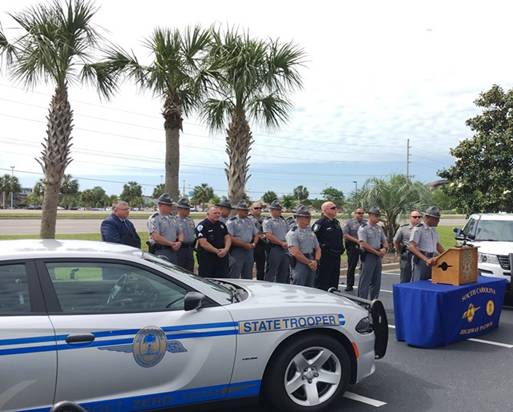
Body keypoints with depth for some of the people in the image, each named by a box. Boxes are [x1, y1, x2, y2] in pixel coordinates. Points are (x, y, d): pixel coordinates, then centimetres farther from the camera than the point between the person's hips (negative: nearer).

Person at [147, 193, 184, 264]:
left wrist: (179, 242, -2)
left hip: (173, 251, 8)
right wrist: (171, 244, -14)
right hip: (160, 252, -7)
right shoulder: (154, 218, -8)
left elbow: (180, 232, 20)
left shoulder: (173, 218, 17)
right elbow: (156, 237, -19)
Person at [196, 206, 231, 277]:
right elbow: (203, 243, -15)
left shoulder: (222, 225, 13)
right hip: (206, 258, -6)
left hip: (222, 257, 6)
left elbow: (227, 238, 8)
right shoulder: (202, 226, -7)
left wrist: (226, 249, -12)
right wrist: (217, 251, -19)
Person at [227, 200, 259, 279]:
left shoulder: (250, 221, 15)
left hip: (249, 250, 7)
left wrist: (253, 244, 0)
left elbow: (256, 234, 21)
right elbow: (230, 238, -14)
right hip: (237, 250, -6)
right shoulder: (232, 221, -6)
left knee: (248, 277, 12)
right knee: (234, 277, -5)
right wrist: (244, 244, -16)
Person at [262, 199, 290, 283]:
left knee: (284, 273, 12)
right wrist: (281, 243, -17)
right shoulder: (267, 221, -5)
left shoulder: (283, 220, 17)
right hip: (274, 249, -7)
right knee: (271, 273, -4)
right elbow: (269, 236, -15)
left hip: (285, 249, 7)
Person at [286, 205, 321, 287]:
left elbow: (318, 249, 18)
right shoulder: (293, 233, -6)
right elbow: (295, 253, -15)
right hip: (299, 264, -7)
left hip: (312, 265, 7)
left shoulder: (311, 232, 18)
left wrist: (316, 261, -2)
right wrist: (309, 262, -12)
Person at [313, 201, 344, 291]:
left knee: (334, 281, 16)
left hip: (336, 256, 9)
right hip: (325, 257, -8)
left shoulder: (336, 222, 14)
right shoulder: (320, 223, -14)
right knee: (322, 283, -4)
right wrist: (321, 247, -16)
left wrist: (341, 248, 21)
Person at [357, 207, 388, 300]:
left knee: (376, 281, 13)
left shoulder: (379, 228, 13)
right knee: (365, 281, -5)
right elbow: (363, 244, -18)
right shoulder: (363, 228, -10)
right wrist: (377, 252, -16)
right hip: (368, 256, -8)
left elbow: (385, 241, 19)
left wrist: (384, 249, -4)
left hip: (378, 256, 8)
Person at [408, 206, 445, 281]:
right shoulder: (418, 229, -10)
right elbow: (412, 247, -19)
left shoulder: (433, 230, 16)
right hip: (421, 260, -8)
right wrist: (426, 259, -28)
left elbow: (438, 245, 28)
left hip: (432, 262, 8)